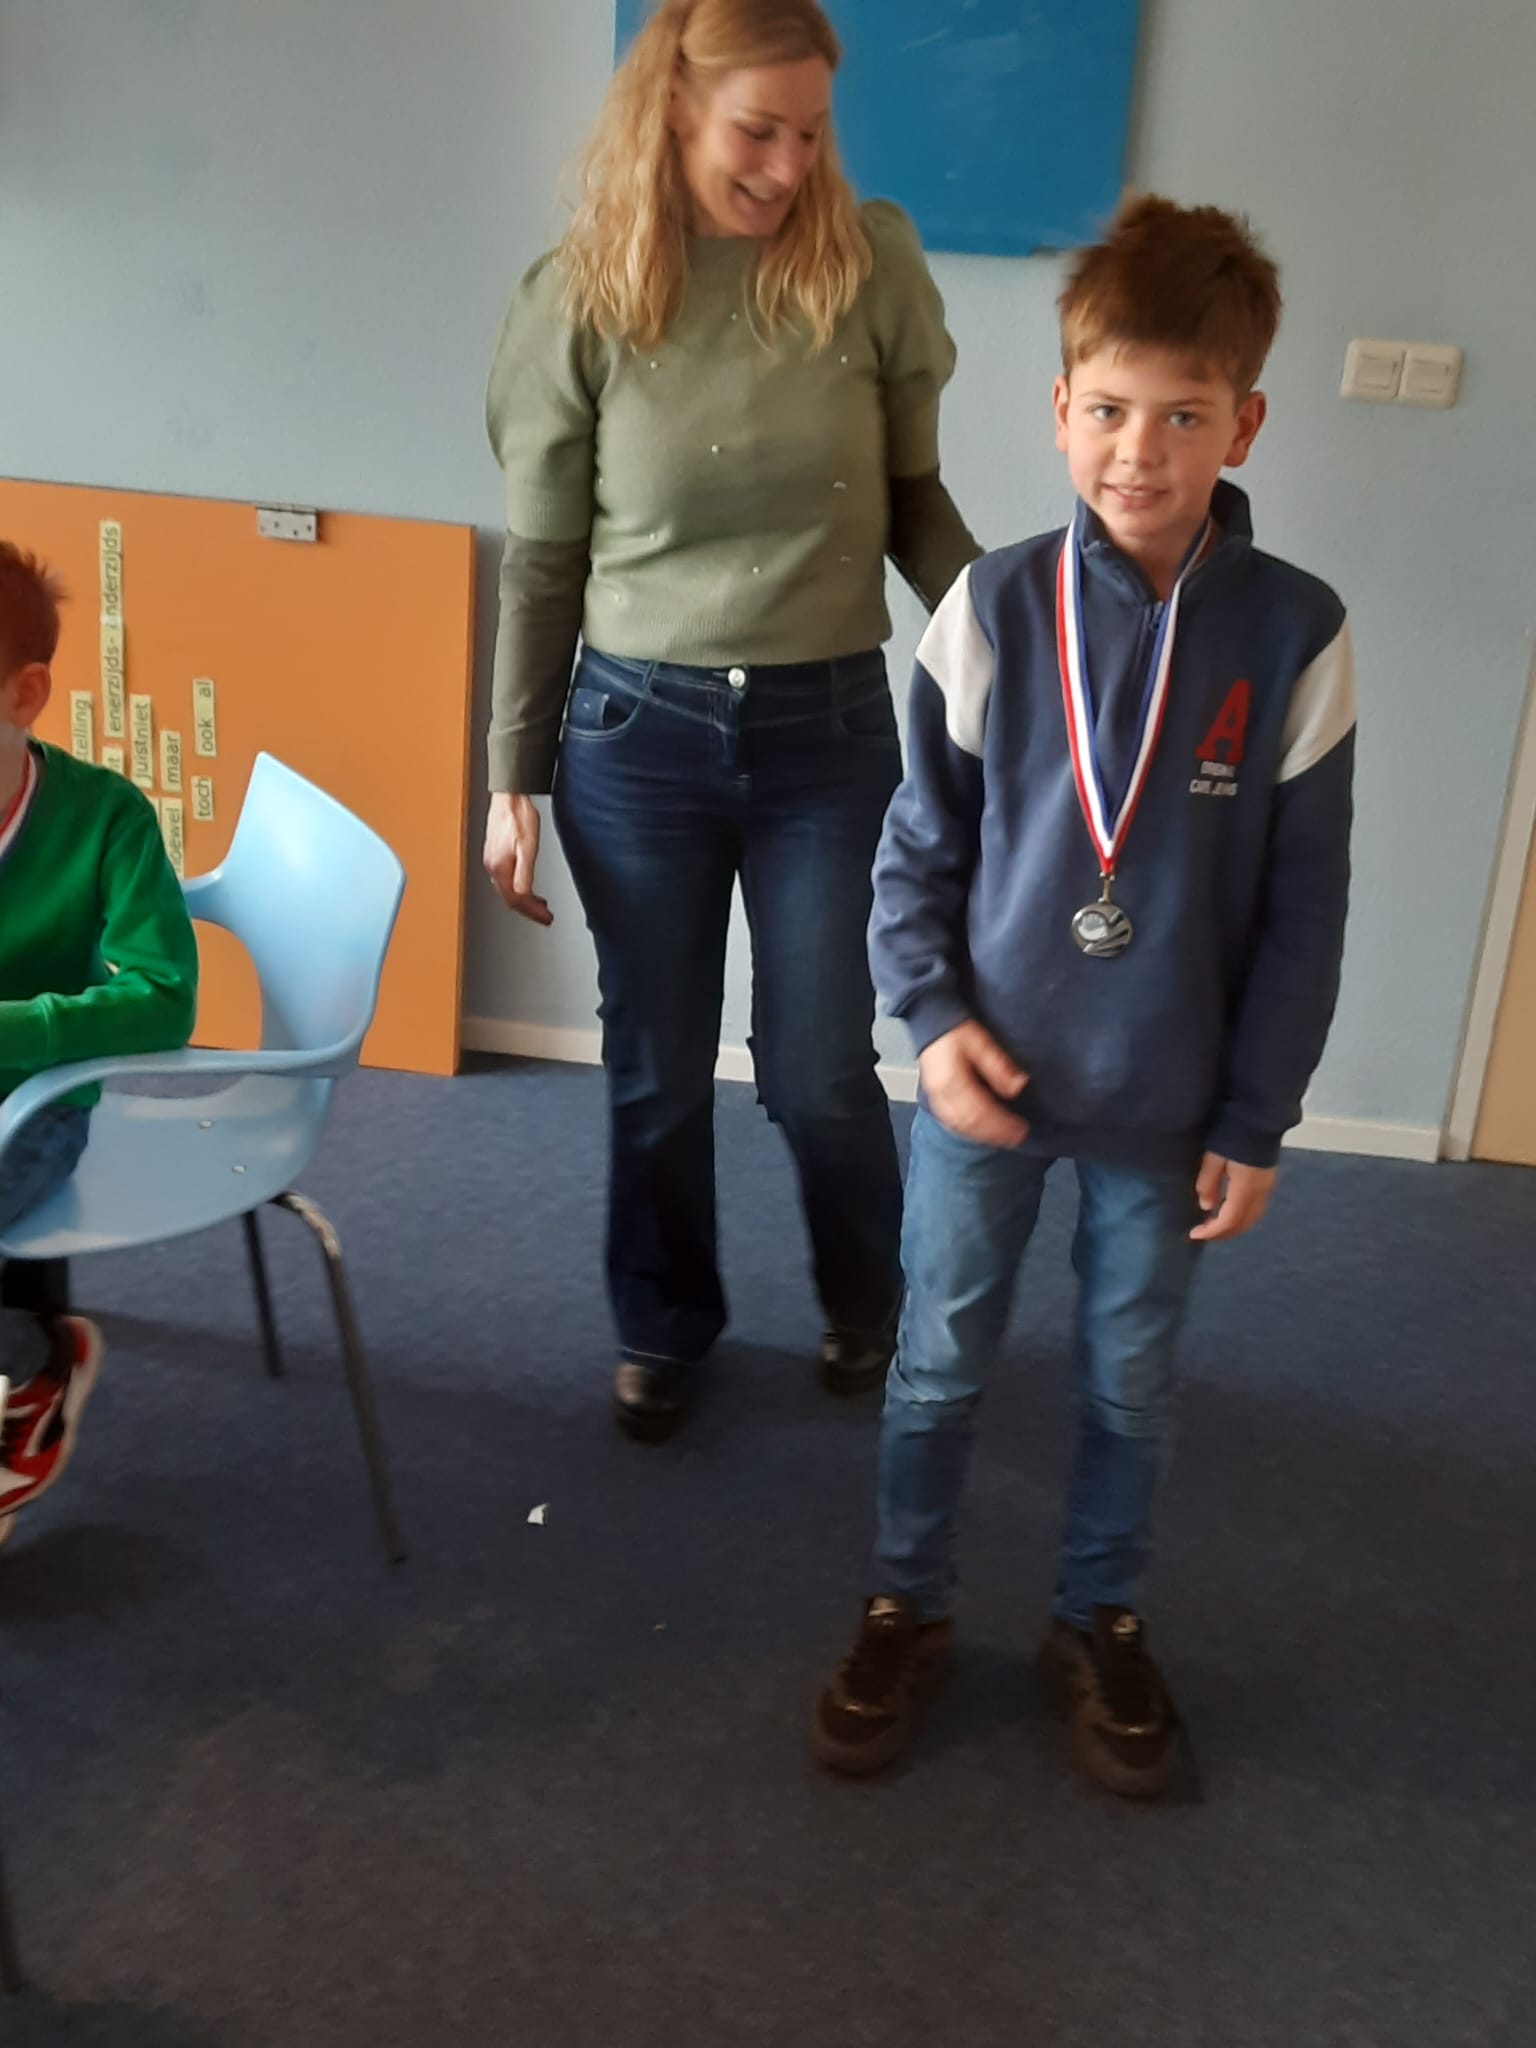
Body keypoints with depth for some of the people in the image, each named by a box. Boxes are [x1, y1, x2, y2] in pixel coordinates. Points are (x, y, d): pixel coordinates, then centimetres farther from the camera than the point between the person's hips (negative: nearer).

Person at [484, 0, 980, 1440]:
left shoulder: (872, 267, -5)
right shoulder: (578, 299, -6)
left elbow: (912, 496, 6)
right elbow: (542, 562, 1)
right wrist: (514, 781, 2)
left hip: (830, 728, 0)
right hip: (638, 732, 0)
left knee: (819, 1074, 8)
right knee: (657, 1075, 12)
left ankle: (865, 1304, 38)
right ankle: (664, 1329, 37)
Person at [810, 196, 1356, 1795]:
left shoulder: (1293, 637, -11)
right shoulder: (994, 608, -10)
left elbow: (1303, 910, -5)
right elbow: (921, 842, -1)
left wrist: (1256, 1121, -3)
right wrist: (935, 1017, -12)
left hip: (1168, 1105, 0)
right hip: (986, 1078, 0)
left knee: (1130, 1380, 17)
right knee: (938, 1363, 15)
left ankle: (1098, 1626, 40)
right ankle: (906, 1609, 37)